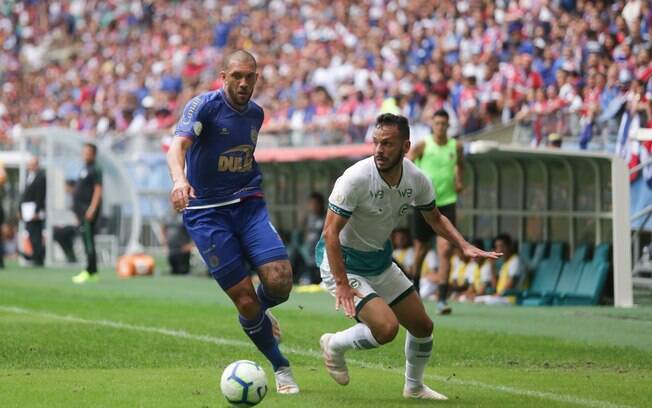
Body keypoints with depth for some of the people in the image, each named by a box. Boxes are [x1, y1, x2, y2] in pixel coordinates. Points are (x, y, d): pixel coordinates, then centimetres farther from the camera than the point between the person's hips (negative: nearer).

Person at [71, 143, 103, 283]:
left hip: (89, 209, -10)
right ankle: (93, 272, 13)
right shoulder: (84, 169, 19)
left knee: (88, 240, -12)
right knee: (87, 241, 10)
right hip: (82, 209, 10)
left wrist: (92, 209, -23)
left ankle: (89, 271, -13)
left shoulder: (95, 170, -10)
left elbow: (98, 190, -17)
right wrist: (78, 210, 23)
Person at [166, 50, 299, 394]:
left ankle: (259, 313, 20)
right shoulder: (204, 106, -10)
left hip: (248, 205, 4)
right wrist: (179, 179, -46)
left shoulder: (255, 113, 9)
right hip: (206, 213, -4)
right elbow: (178, 145, -27)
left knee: (280, 281, -16)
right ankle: (281, 368, 10)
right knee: (244, 298, -9)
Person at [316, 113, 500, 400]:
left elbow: (435, 219, 10)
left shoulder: (417, 179, -9)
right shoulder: (356, 178, -28)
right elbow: (330, 231, -26)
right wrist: (342, 284, -30)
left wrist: (465, 246, -6)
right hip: (342, 262, -7)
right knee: (386, 327, -25)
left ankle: (414, 387, 35)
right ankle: (334, 345, 4)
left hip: (380, 260, 7)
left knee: (423, 327, 10)